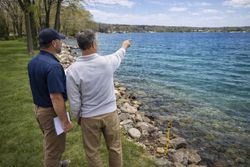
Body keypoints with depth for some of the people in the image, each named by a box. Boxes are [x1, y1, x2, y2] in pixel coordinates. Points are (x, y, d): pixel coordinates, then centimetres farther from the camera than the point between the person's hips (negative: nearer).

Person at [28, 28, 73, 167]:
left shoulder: (33, 62, 1)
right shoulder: (53, 66, -28)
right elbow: (56, 98, -29)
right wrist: (65, 122, -21)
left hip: (38, 108, 10)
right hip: (51, 111, -9)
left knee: (49, 142, 28)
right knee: (55, 147, 11)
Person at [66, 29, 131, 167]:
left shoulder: (72, 70, -17)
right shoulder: (107, 62, -14)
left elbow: (74, 101, -11)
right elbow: (118, 56, 12)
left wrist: (78, 117, 9)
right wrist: (124, 46, 35)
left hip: (89, 117, -1)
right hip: (110, 113, 2)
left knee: (92, 152, 18)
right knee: (115, 148, 21)